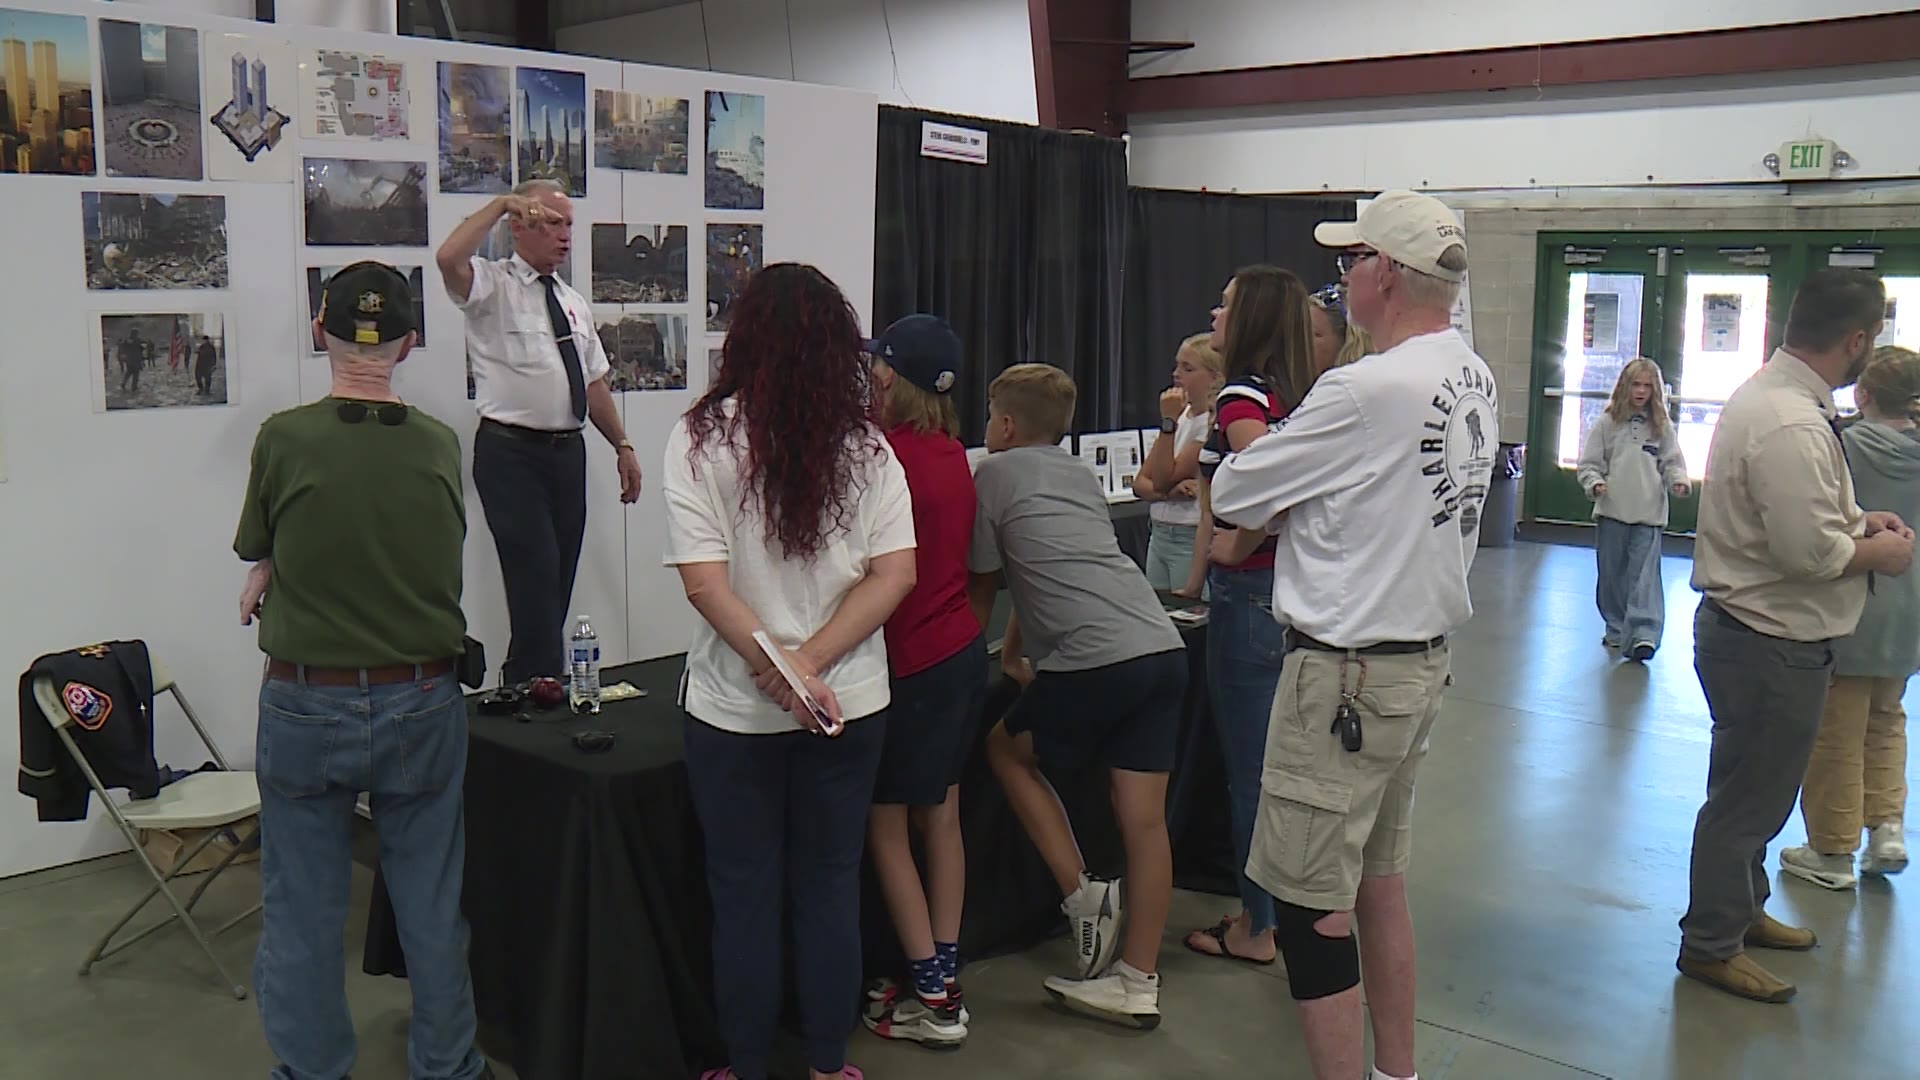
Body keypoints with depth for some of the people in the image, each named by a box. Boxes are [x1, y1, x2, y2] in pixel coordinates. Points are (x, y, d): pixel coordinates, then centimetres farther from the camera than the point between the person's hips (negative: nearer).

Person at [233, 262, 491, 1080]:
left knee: (303, 913, 12)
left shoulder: (284, 440, -14)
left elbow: (255, 549, 1)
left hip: (305, 706, -2)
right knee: (432, 907, 14)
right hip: (422, 705, 2)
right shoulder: (440, 446, -7)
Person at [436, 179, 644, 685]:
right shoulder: (492, 285, -4)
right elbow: (448, 259, -27)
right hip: (511, 452, -7)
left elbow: (594, 381, 20)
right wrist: (501, 204, -21)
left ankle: (526, 684, 22)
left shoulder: (574, 302, 17)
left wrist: (622, 444, 14)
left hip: (568, 451, 7)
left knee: (557, 585, 11)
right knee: (536, 583, -10)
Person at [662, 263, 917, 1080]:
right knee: (831, 887, 15)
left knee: (744, 897, 12)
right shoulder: (865, 445, -2)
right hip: (850, 703, 2)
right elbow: (895, 574, -8)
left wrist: (778, 670, -17)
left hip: (736, 708, -2)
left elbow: (704, 582, -17)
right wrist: (812, 663, -12)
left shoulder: (703, 438, -9)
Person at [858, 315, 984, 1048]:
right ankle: (944, 980, 23)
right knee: (941, 818, 15)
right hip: (962, 650, 8)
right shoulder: (953, 454, 6)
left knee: (886, 827, 4)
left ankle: (931, 999, 9)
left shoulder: (888, 455, -17)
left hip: (911, 663, -8)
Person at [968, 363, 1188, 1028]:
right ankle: (1137, 982, 16)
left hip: (1095, 661, -7)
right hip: (1163, 648, 7)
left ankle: (1084, 897, 12)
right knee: (1144, 818, 9)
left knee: (1006, 749, 18)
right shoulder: (1081, 476, 27)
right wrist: (1014, 650, 40)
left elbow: (981, 588, 14)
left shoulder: (994, 474, 8)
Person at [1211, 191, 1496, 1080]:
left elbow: (1233, 497, -12)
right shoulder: (1474, 378, 7)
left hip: (1347, 677, -9)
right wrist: (1301, 505, 4)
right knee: (1379, 881, 19)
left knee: (1312, 907, 0)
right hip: (1424, 662, 9)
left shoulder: (1365, 390, -21)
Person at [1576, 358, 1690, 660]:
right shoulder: (1607, 423, 3)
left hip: (1649, 514, -1)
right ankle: (1617, 630, 23)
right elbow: (1589, 463, 3)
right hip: (1612, 511, 1)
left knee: (1644, 575, -9)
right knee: (1611, 574, 9)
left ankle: (1643, 635, -17)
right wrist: (1595, 483, -15)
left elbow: (1672, 462, 7)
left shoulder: (1662, 426, 6)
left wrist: (1679, 481, -13)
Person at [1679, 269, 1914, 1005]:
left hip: (1755, 631, 11)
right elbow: (1812, 552, -29)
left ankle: (1741, 910, 42)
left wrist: (1855, 520, 8)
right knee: (1748, 798, 4)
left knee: (1751, 790, 25)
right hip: (1772, 643, -11)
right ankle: (1710, 946, 18)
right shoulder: (1792, 426, -27)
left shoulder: (1769, 394, 7)